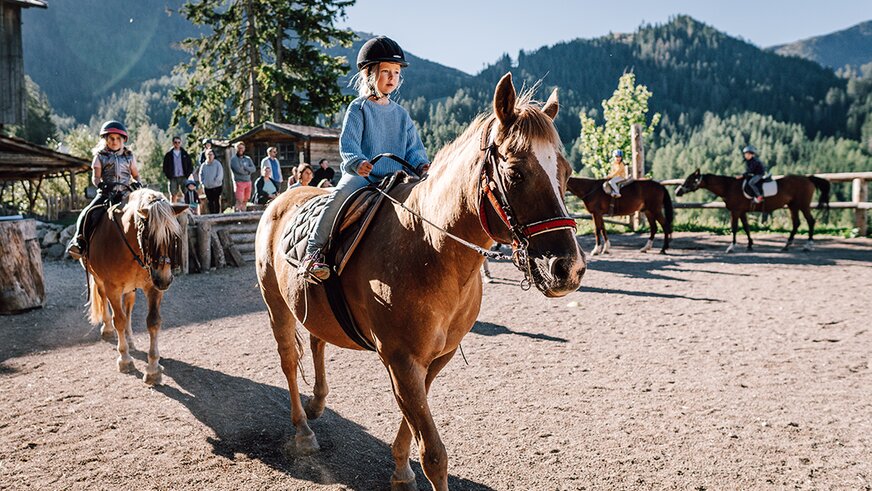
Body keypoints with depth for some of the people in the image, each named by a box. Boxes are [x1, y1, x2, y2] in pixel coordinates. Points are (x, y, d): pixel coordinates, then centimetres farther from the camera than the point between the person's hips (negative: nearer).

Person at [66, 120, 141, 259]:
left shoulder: (129, 156, 13)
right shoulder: (100, 156, 9)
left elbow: (135, 175, 18)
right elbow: (95, 177, 1)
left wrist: (136, 183, -5)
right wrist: (100, 185, -21)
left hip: (125, 194, 1)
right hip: (106, 193, 0)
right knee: (87, 213, -20)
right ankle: (78, 240, -12)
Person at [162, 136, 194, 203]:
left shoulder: (185, 154, 8)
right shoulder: (168, 155, 5)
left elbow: (190, 166, 8)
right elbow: (165, 167, 7)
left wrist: (187, 175, -2)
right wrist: (169, 176, -3)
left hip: (183, 177, 0)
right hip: (173, 178, 0)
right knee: (173, 195, 2)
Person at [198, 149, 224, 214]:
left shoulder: (217, 164, -5)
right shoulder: (203, 165, 6)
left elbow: (220, 175, -8)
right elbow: (200, 175, 13)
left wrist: (215, 182, -13)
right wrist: (202, 183, 2)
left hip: (216, 187, -4)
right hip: (207, 187, 4)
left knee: (216, 201, -3)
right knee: (210, 202, 7)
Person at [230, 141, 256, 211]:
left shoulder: (248, 159, 15)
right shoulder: (234, 159, -1)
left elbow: (254, 169, 1)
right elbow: (238, 170, -15)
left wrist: (245, 167, -13)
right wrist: (248, 171, -3)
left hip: (248, 182, 5)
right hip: (239, 182, -5)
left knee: (245, 201, 7)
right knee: (239, 201, -12)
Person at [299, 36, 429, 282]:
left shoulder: (401, 114, 18)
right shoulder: (358, 108, 3)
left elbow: (413, 147, 17)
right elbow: (347, 143, -8)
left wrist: (421, 164, -6)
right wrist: (357, 162, -30)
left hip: (394, 177, 5)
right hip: (359, 174, -4)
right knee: (341, 194, -34)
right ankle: (314, 252, -25)